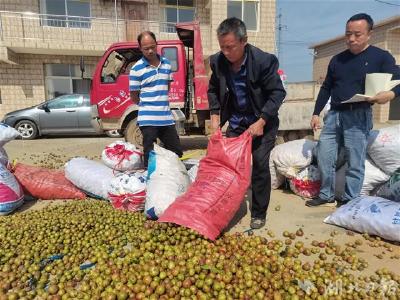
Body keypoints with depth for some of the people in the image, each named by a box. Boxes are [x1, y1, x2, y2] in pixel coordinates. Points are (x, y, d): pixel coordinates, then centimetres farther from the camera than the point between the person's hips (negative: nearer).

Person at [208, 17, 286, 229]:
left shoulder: (264, 60, -21)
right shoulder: (218, 61, -8)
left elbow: (278, 92, -15)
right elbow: (213, 90, 7)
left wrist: (261, 122, -22)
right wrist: (215, 116, -5)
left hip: (262, 122, -4)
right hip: (236, 122, 4)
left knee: (260, 165, -5)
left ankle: (259, 214, 11)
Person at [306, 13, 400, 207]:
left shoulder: (381, 57, 2)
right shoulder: (337, 59, 15)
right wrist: (316, 113, 10)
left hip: (358, 116, -4)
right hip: (334, 114, 5)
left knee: (354, 162, -1)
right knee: (324, 156, 3)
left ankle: (350, 201, 14)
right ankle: (327, 195, 18)